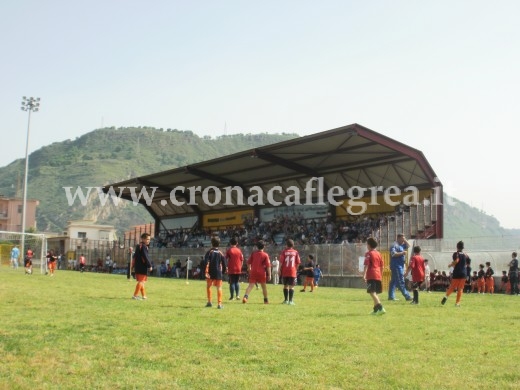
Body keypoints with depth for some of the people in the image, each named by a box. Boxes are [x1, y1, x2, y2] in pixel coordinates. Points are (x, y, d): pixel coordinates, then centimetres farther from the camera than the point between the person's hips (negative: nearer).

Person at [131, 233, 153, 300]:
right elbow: (146, 257, -19)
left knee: (141, 281, 16)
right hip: (143, 267, -10)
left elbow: (134, 257, 20)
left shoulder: (138, 246, 17)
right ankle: (135, 295, -10)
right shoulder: (144, 247, -13)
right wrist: (150, 266, -15)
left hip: (137, 267, 10)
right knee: (141, 281, -6)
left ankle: (144, 295, 24)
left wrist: (133, 266, 23)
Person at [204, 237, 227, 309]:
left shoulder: (209, 252, -2)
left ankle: (209, 302, 15)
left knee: (208, 286, 15)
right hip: (218, 273, 1)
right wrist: (223, 272, 16)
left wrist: (206, 272, -14)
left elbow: (206, 262, -12)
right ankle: (219, 304, -4)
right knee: (219, 288, 2)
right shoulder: (221, 253, 3)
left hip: (210, 273, -1)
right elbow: (224, 264, 4)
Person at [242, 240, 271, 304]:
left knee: (251, 285, -5)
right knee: (264, 286, 15)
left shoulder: (253, 253, 3)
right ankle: (266, 299, 25)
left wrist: (249, 269, 27)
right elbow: (268, 266, -8)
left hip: (253, 272, 1)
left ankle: (246, 296, -28)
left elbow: (248, 262, 9)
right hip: (262, 273, -1)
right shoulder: (265, 255, -4)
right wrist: (269, 275, -4)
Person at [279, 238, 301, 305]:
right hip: (292, 272, 0)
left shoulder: (284, 252, -2)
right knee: (291, 286, 0)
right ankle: (290, 301, -6)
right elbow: (298, 263, 3)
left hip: (285, 272, 0)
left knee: (285, 285, 13)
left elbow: (281, 262, -5)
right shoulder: (295, 252, 3)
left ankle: (286, 300, 18)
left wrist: (280, 270, 3)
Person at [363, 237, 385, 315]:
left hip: (371, 276, -8)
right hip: (378, 276, 8)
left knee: (372, 293, -12)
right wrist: (381, 275, 25)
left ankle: (381, 308, -26)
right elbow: (382, 266, 18)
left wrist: (364, 275, -17)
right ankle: (375, 310, 19)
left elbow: (366, 265, -15)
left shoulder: (368, 253, -6)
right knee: (375, 293, 16)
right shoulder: (378, 253, 15)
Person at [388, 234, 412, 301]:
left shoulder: (401, 245, 18)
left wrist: (405, 240, 13)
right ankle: (407, 296, -10)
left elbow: (408, 246, 28)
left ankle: (391, 296, 11)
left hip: (400, 266, 10)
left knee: (394, 281, 10)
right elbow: (393, 254, -23)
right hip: (396, 266, -10)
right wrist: (402, 253, -21)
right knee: (401, 282, -8)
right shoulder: (395, 245, -11)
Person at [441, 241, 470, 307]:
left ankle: (446, 296, -16)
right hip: (463, 274, 2)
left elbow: (456, 260, -22)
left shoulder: (456, 254, -5)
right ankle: (457, 303, 0)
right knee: (460, 289, 6)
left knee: (452, 287, 7)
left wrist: (451, 265, -8)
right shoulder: (465, 255, 7)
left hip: (456, 274, -2)